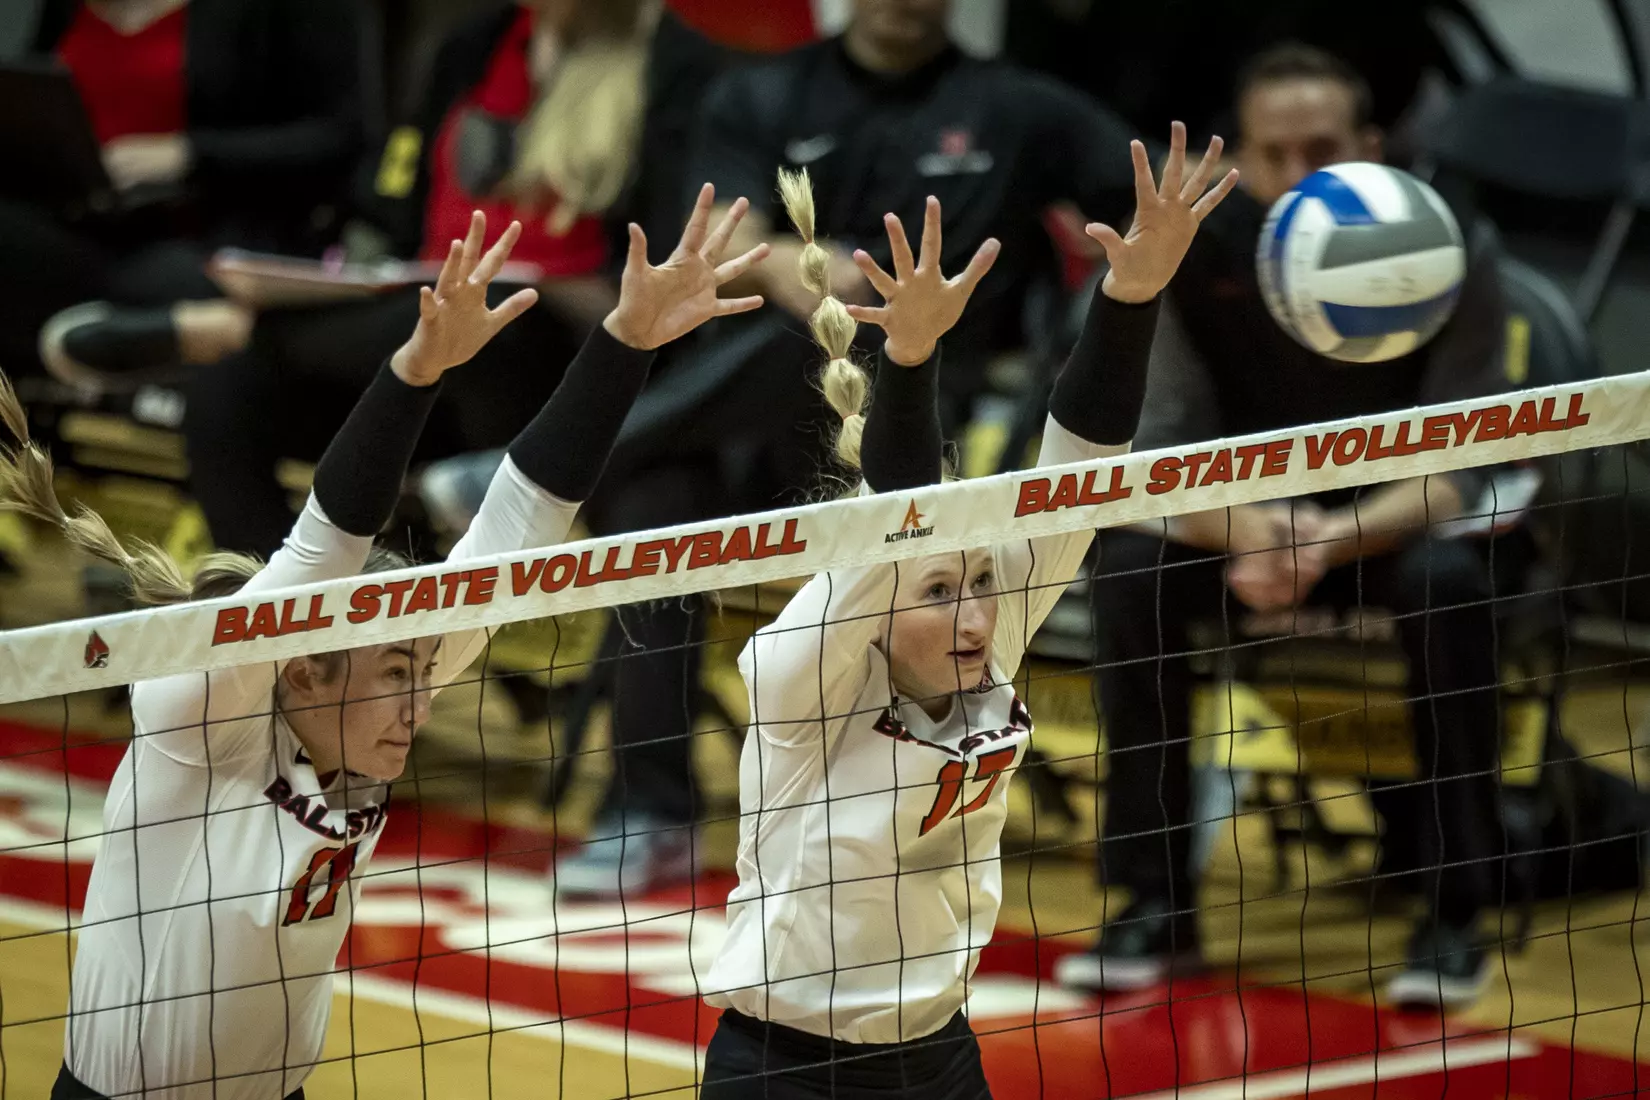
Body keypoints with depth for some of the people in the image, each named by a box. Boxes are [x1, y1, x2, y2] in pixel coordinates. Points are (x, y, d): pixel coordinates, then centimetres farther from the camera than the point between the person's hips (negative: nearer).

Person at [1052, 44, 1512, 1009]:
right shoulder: (1195, 260, -14)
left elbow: (1458, 466, -22)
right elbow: (1167, 449, -16)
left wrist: (1338, 540, -42)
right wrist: (1243, 532, -40)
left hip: (1395, 519, -2)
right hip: (1250, 514, 2)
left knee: (1450, 579, -36)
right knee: (1131, 567, -27)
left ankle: (1456, 909, -23)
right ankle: (1155, 902, -16)